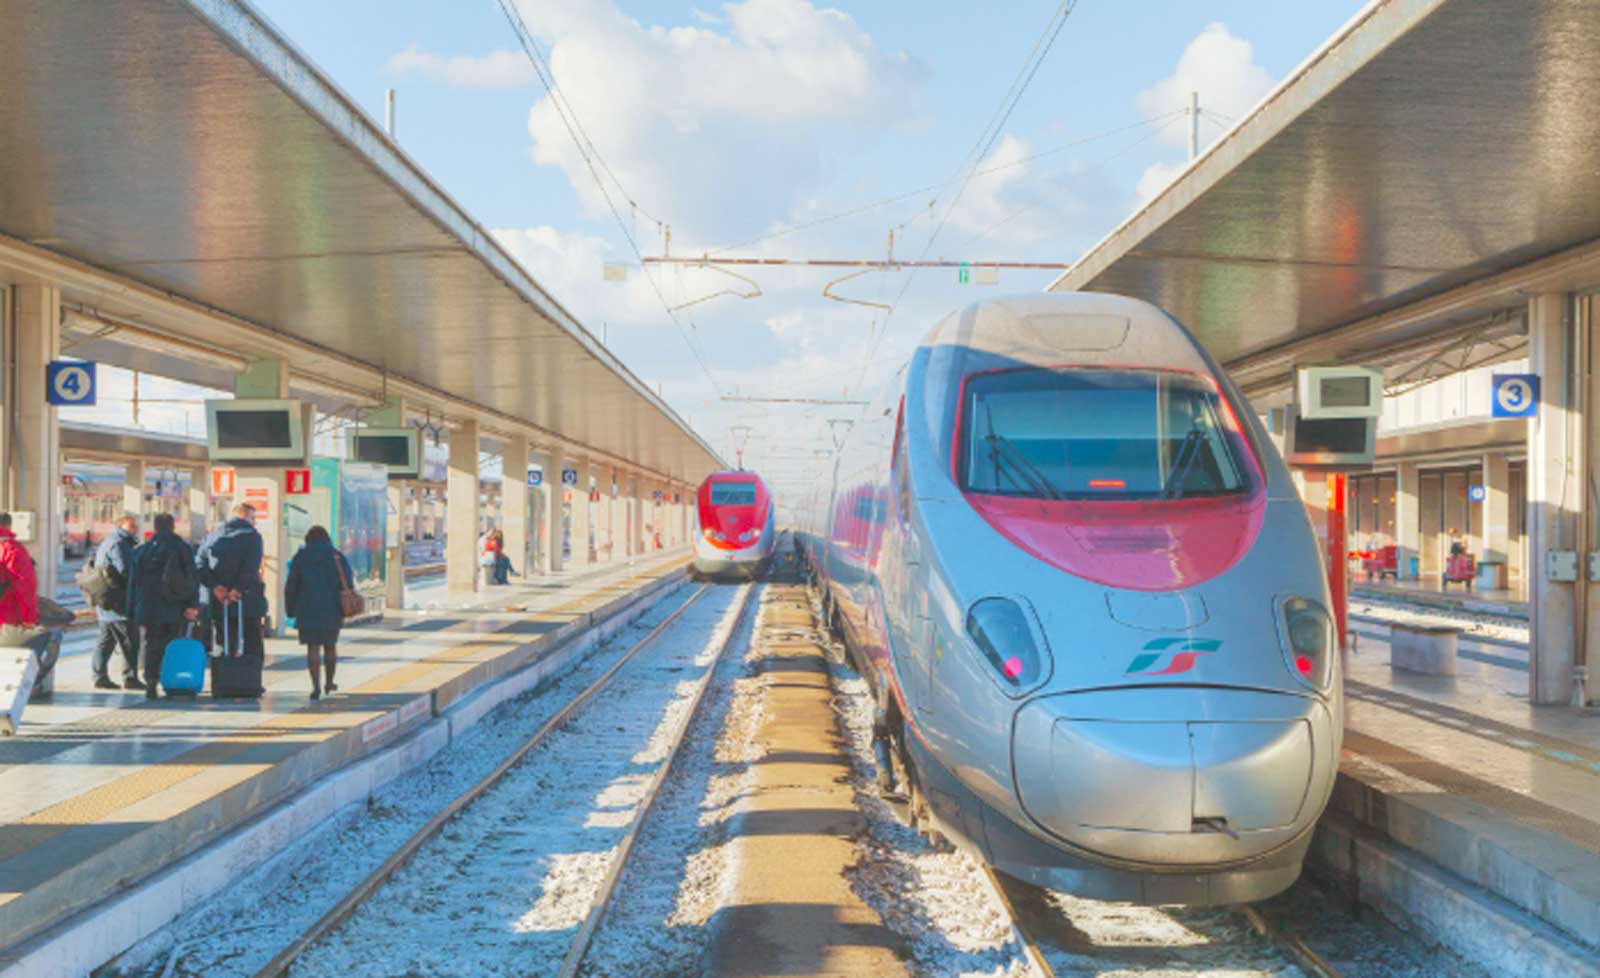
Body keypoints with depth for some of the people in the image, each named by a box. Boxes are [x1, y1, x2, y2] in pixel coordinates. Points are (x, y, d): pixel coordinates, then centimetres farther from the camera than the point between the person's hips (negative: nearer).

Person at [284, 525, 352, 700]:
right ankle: (329, 683, 26)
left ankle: (316, 686, -12)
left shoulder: (300, 558, 2)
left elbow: (291, 587, 3)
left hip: (308, 609, -1)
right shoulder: (337, 557, 2)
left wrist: (291, 610, 11)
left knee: (313, 647, -2)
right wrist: (344, 610, 7)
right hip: (332, 611, 1)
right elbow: (347, 584, 0)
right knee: (330, 646, 16)